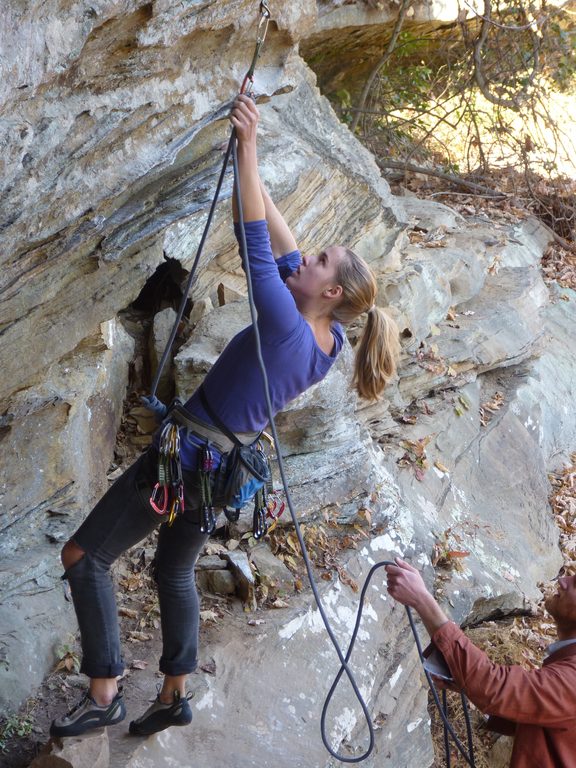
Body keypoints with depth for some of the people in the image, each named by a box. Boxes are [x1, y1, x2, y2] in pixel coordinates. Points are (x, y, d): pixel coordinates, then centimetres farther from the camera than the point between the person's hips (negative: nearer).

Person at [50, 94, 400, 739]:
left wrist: (248, 144, -26)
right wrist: (253, 176, 5)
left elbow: (257, 243, -28)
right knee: (175, 570, 25)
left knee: (83, 556, 1)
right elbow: (282, 251, 6)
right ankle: (173, 695, 31)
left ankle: (103, 694, 4)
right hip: (224, 467, 9)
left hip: (187, 456, -9)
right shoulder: (327, 343, -1)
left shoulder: (286, 326, -25)